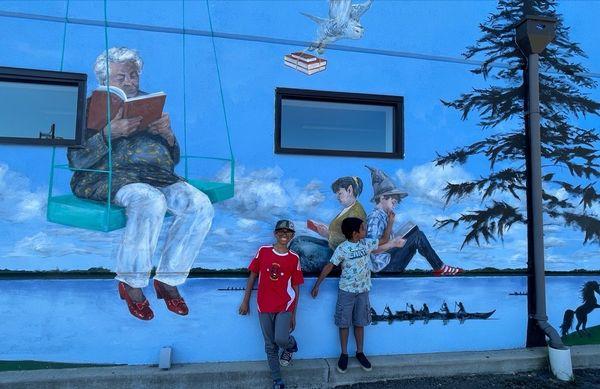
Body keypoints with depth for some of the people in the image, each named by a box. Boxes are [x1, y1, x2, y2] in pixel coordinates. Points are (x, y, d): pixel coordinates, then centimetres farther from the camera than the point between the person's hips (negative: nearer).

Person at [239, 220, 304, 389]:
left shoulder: (294, 258, -3)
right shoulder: (263, 251, -2)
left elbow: (296, 287, 1)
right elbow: (252, 276, 5)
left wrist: (294, 314, 2)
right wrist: (245, 301, 6)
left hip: (285, 306, -1)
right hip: (264, 306, 2)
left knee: (281, 339, -19)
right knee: (270, 346, 10)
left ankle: (291, 345, 18)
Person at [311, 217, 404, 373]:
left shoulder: (367, 243, -1)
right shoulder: (342, 248, -14)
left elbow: (383, 245, 18)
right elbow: (329, 266, -9)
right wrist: (316, 286, -8)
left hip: (363, 291, 4)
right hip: (346, 292, -3)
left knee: (360, 323, 13)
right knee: (344, 323, 6)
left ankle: (360, 352, 27)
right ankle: (344, 354, 20)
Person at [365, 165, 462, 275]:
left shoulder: (383, 215, 12)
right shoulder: (375, 217, -16)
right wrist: (390, 224, -18)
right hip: (383, 265, -9)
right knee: (416, 234, -10)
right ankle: (439, 268, 1)